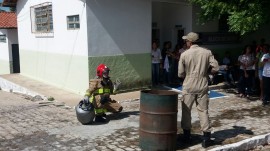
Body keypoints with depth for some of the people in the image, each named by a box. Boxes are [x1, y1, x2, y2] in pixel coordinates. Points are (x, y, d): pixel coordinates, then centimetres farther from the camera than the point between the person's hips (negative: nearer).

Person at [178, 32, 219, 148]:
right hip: (203, 86, 2)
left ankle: (187, 135, 22)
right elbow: (215, 68, -5)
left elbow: (180, 74, -4)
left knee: (186, 111, 12)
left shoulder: (184, 54, -7)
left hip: (189, 87, -2)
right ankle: (206, 138, 6)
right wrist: (205, 70, 11)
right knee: (203, 111, 8)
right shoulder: (207, 52, -2)